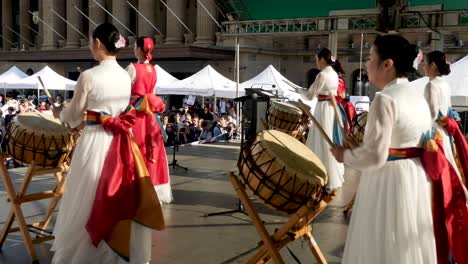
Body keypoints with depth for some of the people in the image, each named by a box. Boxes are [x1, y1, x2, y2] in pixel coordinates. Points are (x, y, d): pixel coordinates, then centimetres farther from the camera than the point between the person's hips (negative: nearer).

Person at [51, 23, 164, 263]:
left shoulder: (89, 75, -13)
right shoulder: (126, 76, 5)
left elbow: (73, 115, -3)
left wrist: (59, 113, 20)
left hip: (95, 141, -5)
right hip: (119, 141, 5)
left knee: (86, 204, 8)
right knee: (120, 199, 13)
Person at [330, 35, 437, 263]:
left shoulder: (385, 100, -19)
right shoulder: (419, 98, 8)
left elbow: (375, 156, -24)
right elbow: (424, 144, 14)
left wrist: (344, 155, -7)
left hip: (389, 181, -9)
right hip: (417, 178, 9)